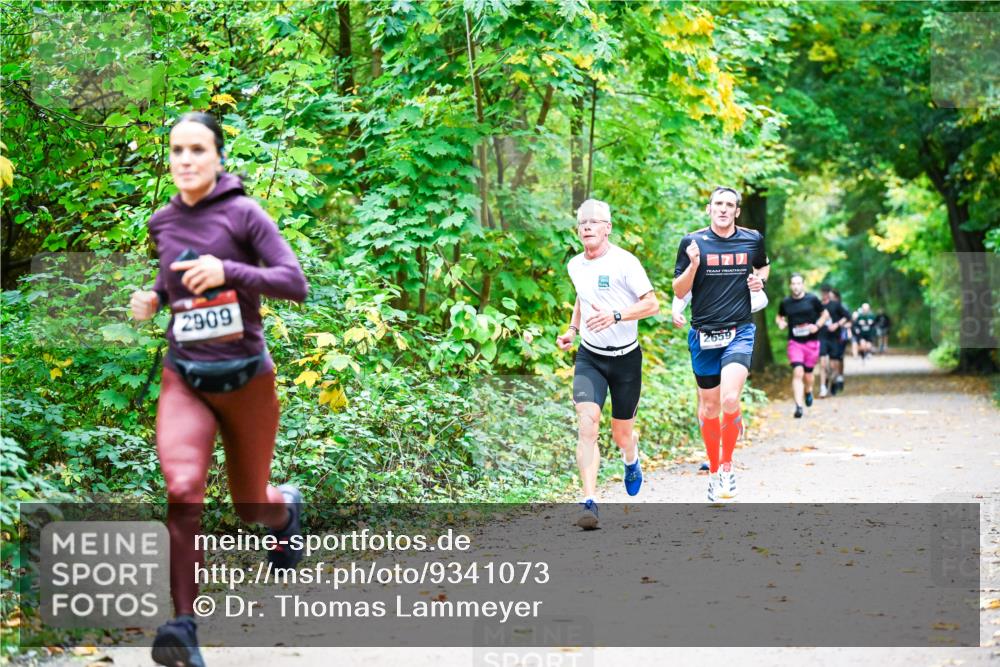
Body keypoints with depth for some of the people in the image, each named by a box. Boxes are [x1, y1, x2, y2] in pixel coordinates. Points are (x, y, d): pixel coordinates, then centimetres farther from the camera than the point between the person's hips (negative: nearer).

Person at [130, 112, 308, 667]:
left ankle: (286, 506, 53)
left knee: (250, 506, 13)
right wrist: (154, 298, 4)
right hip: (184, 379, 2)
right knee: (182, 490, -24)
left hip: (246, 378, -2)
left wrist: (228, 271, -28)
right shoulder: (162, 222, 4)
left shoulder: (242, 214, -9)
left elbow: (295, 284, -15)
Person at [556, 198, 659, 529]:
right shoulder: (575, 266, 5)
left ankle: (631, 460, 48)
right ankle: (589, 502, -23)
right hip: (589, 357, 3)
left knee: (621, 434, 10)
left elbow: (652, 304, -14)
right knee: (587, 424, -18)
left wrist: (616, 316, -28)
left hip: (625, 357, -3)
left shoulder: (624, 262, -13)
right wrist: (572, 329, 10)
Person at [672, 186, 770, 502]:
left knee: (730, 400, -20)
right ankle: (714, 470, 28)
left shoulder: (753, 239, 4)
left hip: (740, 333, 0)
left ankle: (727, 466, -1)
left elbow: (764, 266, 26)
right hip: (703, 335, 0)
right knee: (709, 407, 9)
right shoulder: (692, 242, -2)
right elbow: (679, 291, 0)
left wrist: (760, 279, 4)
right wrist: (693, 264, -17)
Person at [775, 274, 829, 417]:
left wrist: (817, 326, -9)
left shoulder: (812, 299, -2)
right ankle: (798, 406, -19)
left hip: (811, 341, 0)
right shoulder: (785, 302, 3)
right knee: (798, 372, -16)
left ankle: (808, 391, 45)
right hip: (794, 342, 0)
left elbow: (825, 314, 8)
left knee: (808, 373, 9)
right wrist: (780, 322, -4)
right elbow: (779, 316, 20)